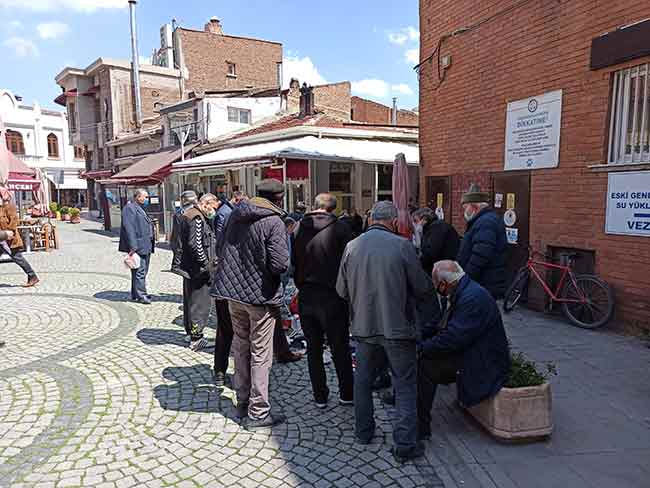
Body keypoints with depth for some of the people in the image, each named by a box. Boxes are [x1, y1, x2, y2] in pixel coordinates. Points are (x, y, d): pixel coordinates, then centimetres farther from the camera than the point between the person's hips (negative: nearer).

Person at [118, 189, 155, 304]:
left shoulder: (140, 208, 21)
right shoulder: (129, 208, -10)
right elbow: (129, 229, -18)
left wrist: (151, 245, 20)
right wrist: (133, 247, -23)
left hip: (146, 246, 10)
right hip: (137, 247, -10)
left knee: (143, 271, 15)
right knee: (139, 271, -7)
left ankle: (136, 294, 25)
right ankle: (140, 295, -1)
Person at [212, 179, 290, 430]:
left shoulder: (236, 215, 6)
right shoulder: (274, 222, -15)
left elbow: (223, 251, 13)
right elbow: (280, 264, -21)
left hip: (233, 291, 7)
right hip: (260, 295, -6)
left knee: (240, 349, 18)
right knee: (260, 354, 4)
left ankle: (242, 404, 30)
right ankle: (258, 412, 13)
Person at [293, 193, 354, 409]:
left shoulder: (299, 227, 0)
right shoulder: (340, 228, -10)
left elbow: (293, 261, 7)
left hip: (306, 296, 3)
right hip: (332, 296, -3)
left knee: (313, 348, 13)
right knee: (340, 348, 10)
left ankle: (320, 396, 21)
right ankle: (346, 394, 21)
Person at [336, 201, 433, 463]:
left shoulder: (352, 246, -3)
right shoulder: (402, 245, -13)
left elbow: (342, 290, 4)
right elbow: (423, 288, -8)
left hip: (363, 326, 4)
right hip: (397, 327, -3)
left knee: (363, 380, 20)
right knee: (405, 385, 9)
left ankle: (364, 431, 33)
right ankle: (405, 444, 11)